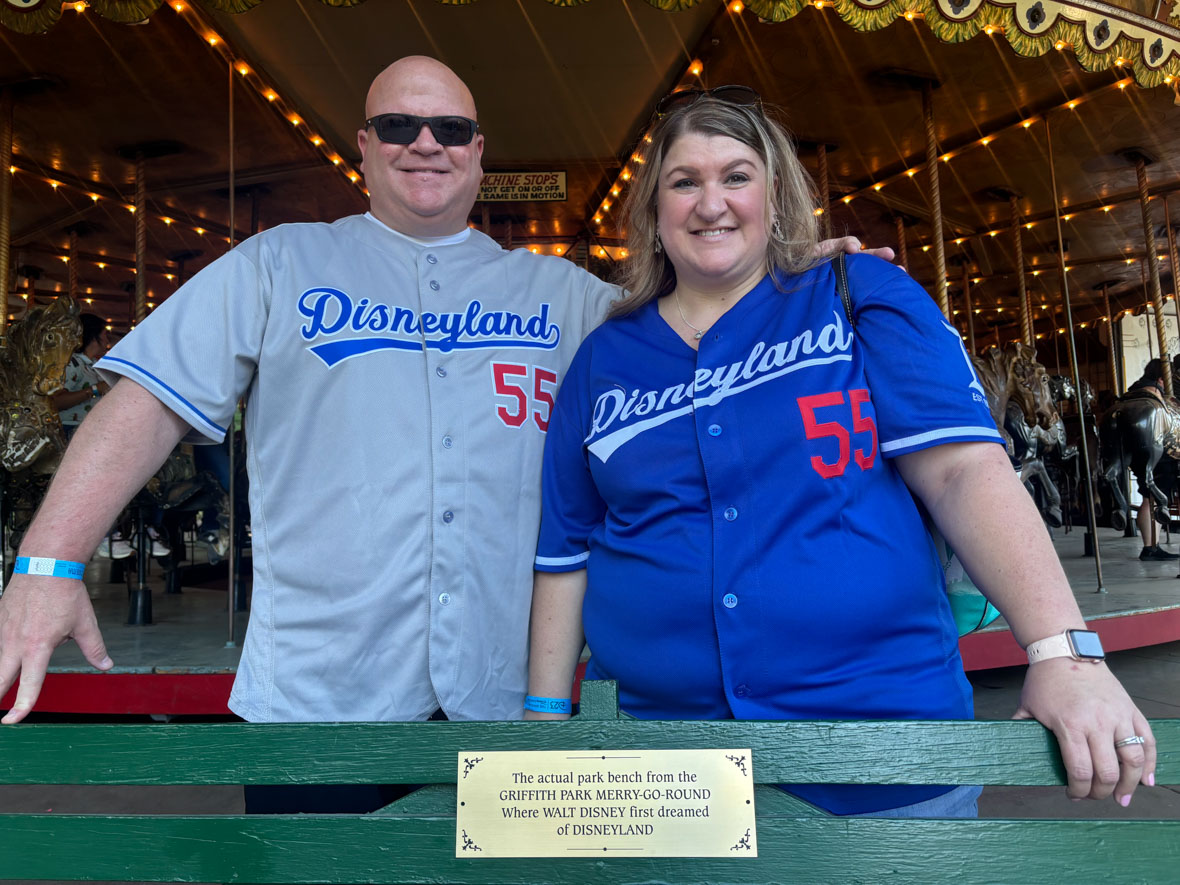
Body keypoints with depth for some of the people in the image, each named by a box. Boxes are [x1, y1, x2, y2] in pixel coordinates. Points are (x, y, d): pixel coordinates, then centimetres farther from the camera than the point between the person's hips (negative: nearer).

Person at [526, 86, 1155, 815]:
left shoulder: (862, 297, 1)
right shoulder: (603, 359, 7)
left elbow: (963, 467, -10)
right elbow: (565, 553, 8)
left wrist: (1064, 651, -21)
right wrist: (547, 715, 6)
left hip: (886, 707, -1)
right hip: (658, 718, 2)